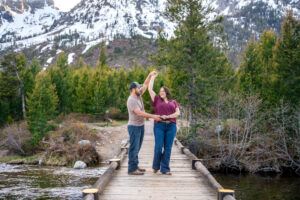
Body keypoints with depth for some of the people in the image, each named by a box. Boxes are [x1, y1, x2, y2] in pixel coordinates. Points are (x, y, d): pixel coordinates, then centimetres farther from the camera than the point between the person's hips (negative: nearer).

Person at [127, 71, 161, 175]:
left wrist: (150, 75, 3)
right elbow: (139, 113, -25)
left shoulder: (138, 96, 8)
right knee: (134, 147, -6)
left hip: (140, 126, 9)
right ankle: (132, 169, -2)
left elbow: (146, 84, 17)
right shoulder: (131, 100, -18)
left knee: (137, 147, 14)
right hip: (134, 126, -9)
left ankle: (135, 166, 22)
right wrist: (153, 116, -24)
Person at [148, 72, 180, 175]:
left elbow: (178, 113, 0)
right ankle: (156, 166, 14)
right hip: (159, 126, -1)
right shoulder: (157, 100, 12)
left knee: (168, 148, -3)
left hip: (171, 126, 1)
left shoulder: (174, 102, 15)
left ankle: (165, 169, 0)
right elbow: (150, 89, 7)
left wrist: (167, 116, -14)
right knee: (158, 147, -8)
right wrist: (153, 77, 16)